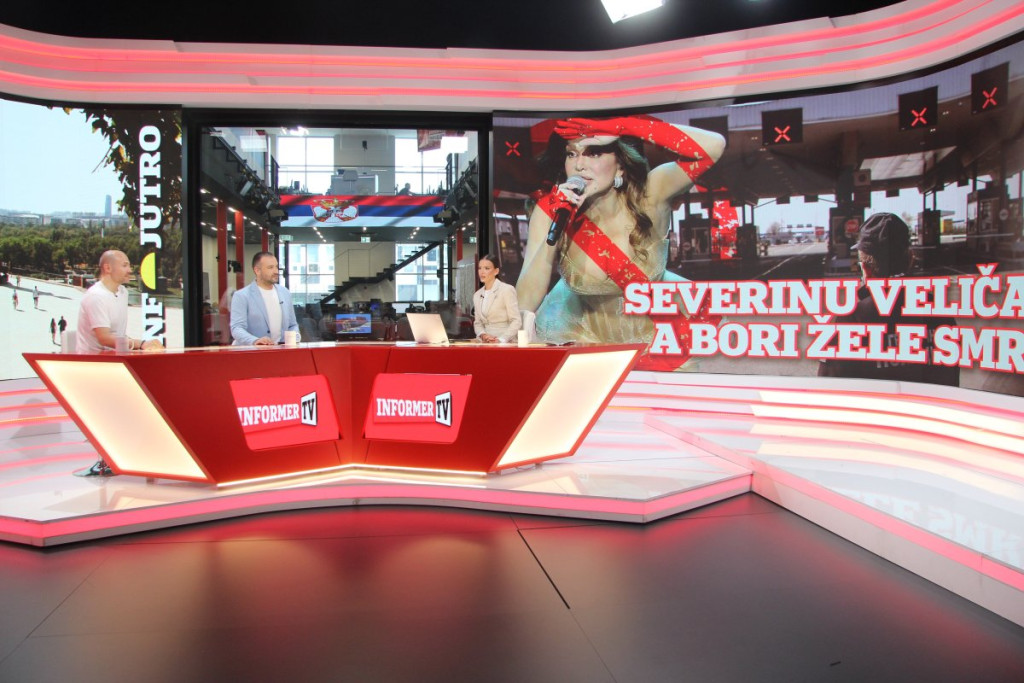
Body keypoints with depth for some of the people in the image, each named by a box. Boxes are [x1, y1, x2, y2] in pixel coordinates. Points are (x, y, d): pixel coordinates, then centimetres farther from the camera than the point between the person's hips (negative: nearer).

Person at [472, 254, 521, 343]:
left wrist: (501, 340, -18)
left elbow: (516, 321, -8)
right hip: (485, 343, 4)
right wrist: (483, 335, -5)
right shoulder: (477, 295, 14)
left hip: (505, 343, -4)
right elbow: (477, 322, 16)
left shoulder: (507, 290, -4)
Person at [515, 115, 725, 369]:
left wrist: (622, 127, -36)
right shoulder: (550, 210, -19)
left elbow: (714, 145, -34)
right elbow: (524, 305, -23)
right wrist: (553, 234, -35)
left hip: (659, 333, 0)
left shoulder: (648, 196, -19)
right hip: (586, 336, 1)